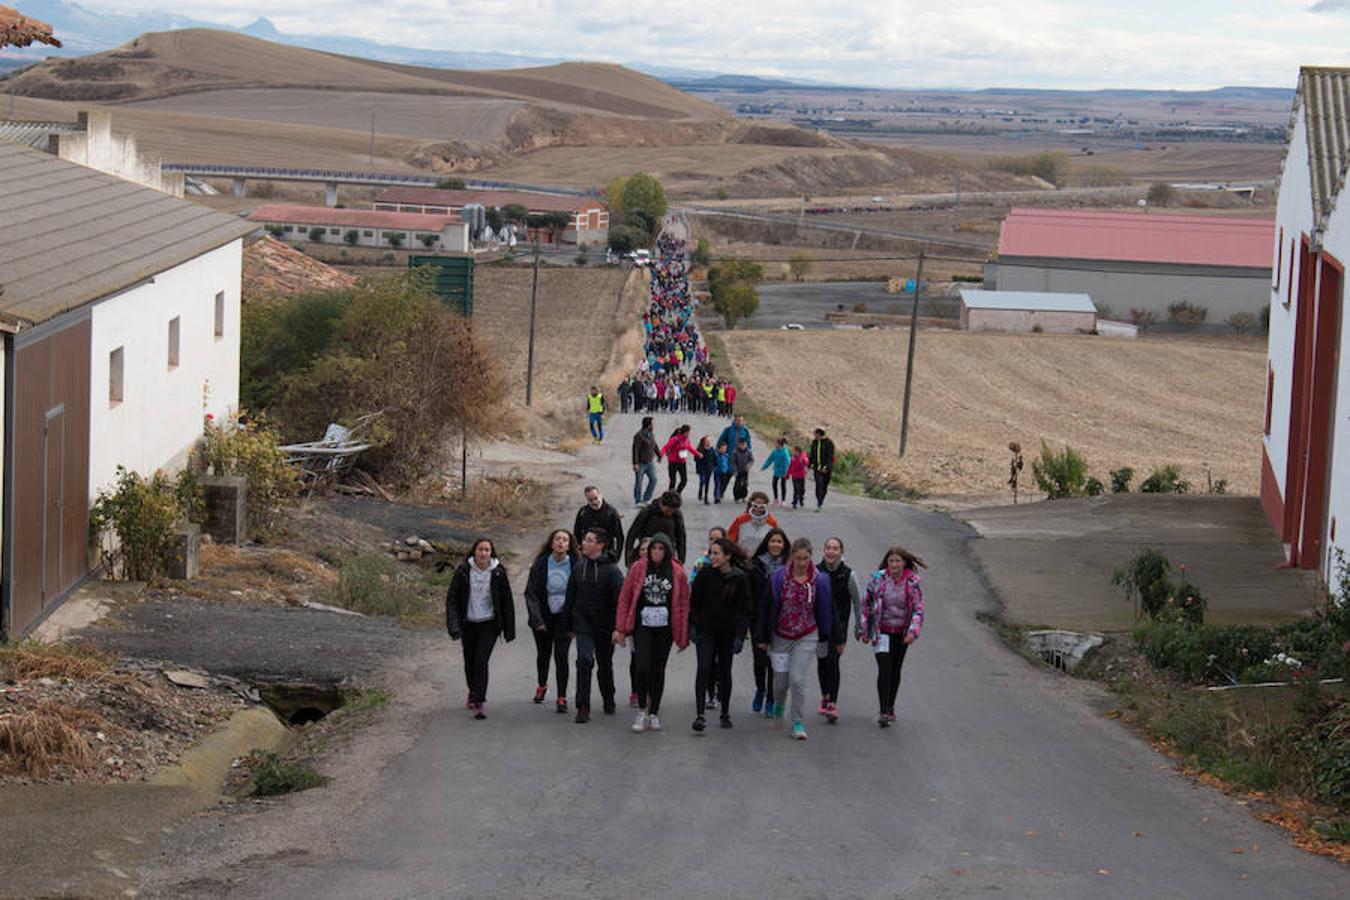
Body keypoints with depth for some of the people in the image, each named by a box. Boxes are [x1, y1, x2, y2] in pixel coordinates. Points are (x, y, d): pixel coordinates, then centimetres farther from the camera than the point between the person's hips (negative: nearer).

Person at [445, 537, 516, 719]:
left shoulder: (498, 572, -5)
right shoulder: (463, 571, -6)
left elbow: (507, 601, 2)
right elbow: (452, 598, -6)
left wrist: (509, 630, 2)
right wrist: (454, 626, -16)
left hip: (489, 624, -2)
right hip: (469, 624, 2)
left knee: (481, 660, -17)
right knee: (469, 662, 13)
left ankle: (480, 702, -16)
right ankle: (473, 692, 41)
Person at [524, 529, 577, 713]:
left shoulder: (575, 565, -8)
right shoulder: (541, 564, -7)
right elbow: (531, 593, -5)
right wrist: (537, 620, -11)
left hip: (564, 617, -2)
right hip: (544, 617, 2)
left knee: (561, 655, -11)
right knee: (543, 653, 17)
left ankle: (562, 698, -5)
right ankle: (541, 686, 43)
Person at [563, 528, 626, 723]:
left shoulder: (611, 570, -10)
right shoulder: (578, 568, 3)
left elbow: (619, 599, -12)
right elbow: (570, 598, 11)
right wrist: (569, 625, 12)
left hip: (604, 627, -2)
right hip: (583, 625, 2)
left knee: (605, 665, 13)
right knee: (584, 661, -13)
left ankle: (608, 701, 34)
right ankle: (583, 707, -12)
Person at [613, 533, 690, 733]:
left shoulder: (678, 573, 0)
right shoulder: (638, 568, -1)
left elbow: (684, 604, 3)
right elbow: (625, 598, 3)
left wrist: (683, 636, 1)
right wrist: (620, 628, 1)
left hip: (664, 629, 1)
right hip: (642, 626, -1)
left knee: (658, 670, 7)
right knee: (642, 667, -12)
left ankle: (654, 714, 18)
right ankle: (642, 711, 1)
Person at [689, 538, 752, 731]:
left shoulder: (740, 578, -6)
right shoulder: (705, 574, -5)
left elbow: (745, 609, -4)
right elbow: (693, 601, 2)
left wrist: (740, 635, -10)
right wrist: (693, 627, -4)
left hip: (727, 633, 1)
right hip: (706, 630, -1)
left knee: (725, 671, 11)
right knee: (704, 669, -13)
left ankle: (725, 713, 26)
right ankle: (700, 715, -17)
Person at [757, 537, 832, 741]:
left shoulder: (820, 580, -6)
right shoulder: (779, 577, -9)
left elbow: (824, 609, 5)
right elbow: (766, 608, -2)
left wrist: (824, 636, 10)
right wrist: (762, 637, 1)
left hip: (806, 637, -1)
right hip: (780, 637, 1)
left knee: (797, 679, -11)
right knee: (780, 680, 9)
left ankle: (799, 724, 0)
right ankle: (779, 703, 44)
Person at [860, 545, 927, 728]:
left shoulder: (912, 582, -6)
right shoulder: (877, 579, -8)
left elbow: (918, 609, -5)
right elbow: (866, 603, 2)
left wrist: (913, 631, -18)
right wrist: (864, 629, 3)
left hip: (901, 633, 2)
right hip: (881, 631, -2)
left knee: (895, 671, 12)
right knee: (884, 669, -15)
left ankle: (890, 707, 29)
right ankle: (883, 712, -18)